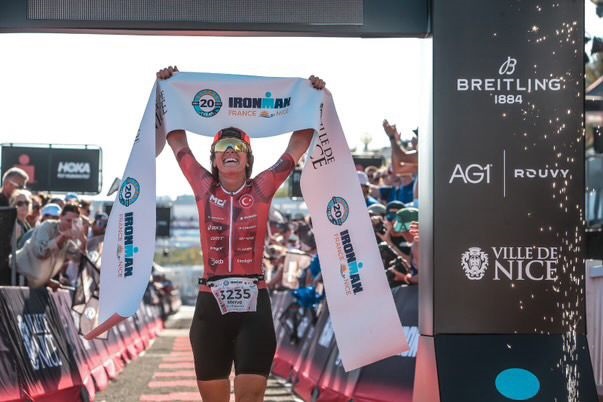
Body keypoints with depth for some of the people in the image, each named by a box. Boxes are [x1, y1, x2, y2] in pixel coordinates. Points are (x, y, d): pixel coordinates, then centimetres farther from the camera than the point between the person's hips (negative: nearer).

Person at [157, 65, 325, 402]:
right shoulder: (204, 188, 7)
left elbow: (300, 143, 7)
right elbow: (177, 138, 11)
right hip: (211, 304, 1)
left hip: (253, 303, -1)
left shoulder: (263, 189, 5)